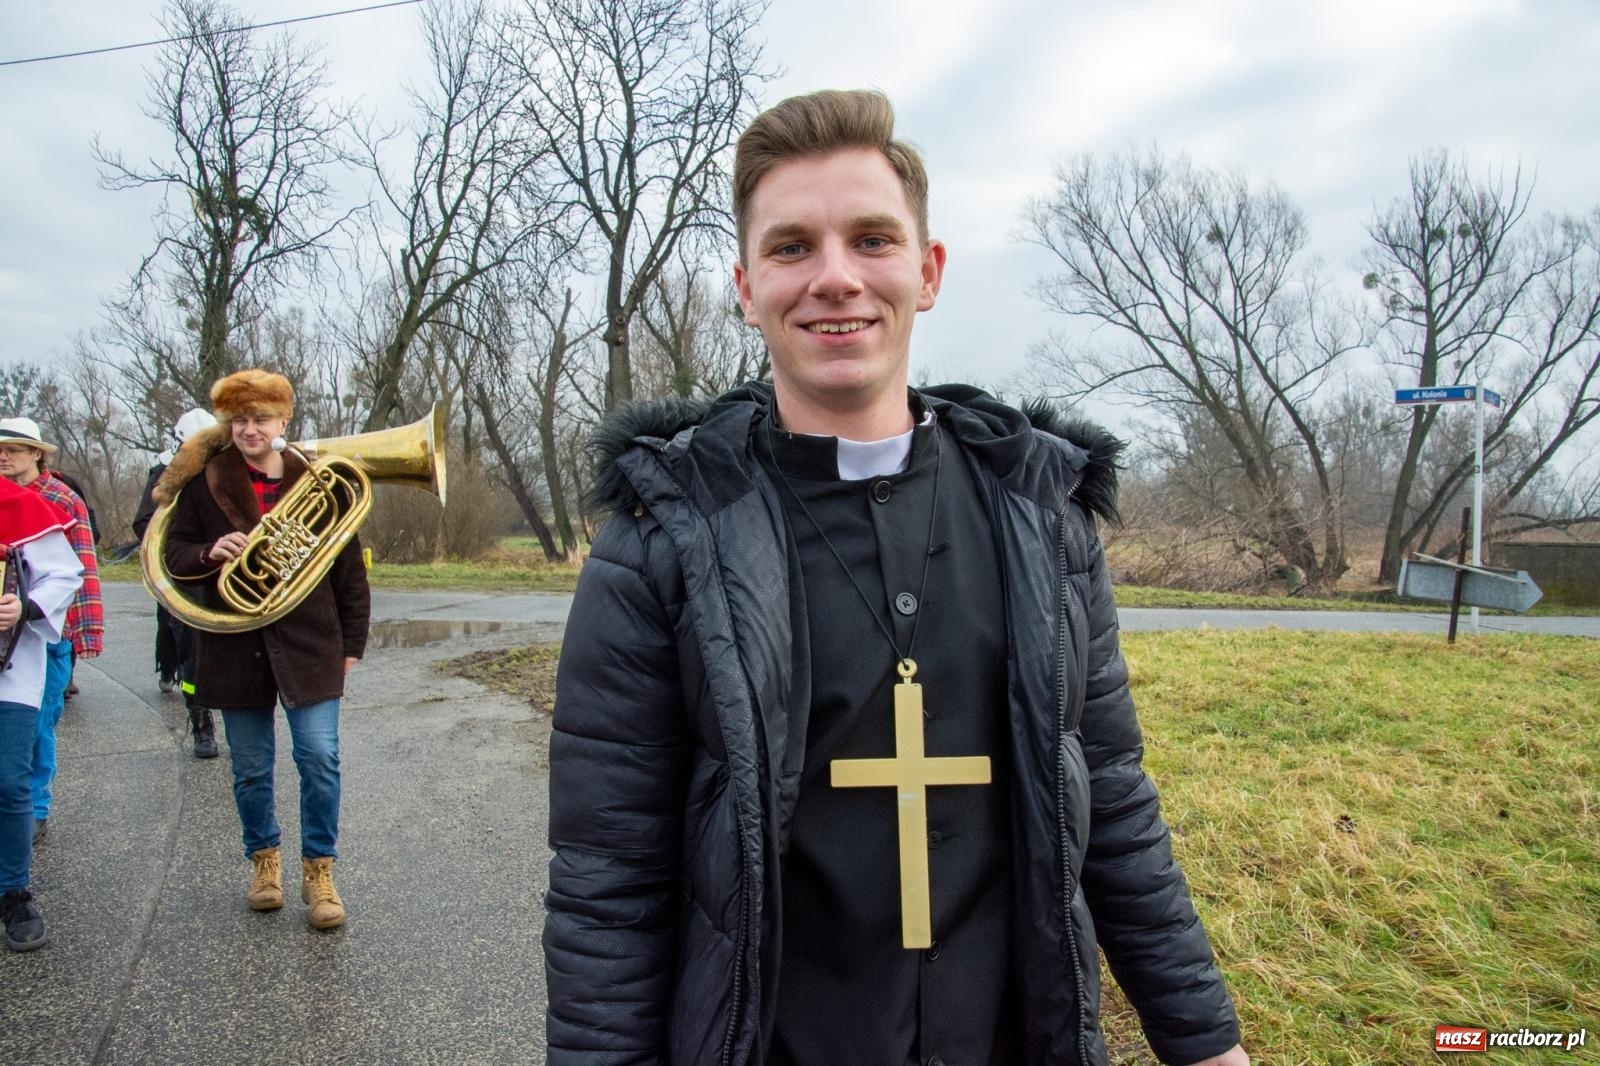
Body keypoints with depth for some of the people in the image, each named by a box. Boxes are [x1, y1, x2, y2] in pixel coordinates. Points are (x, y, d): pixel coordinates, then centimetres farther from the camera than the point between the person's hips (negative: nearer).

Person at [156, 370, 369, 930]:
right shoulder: (204, 482, 2)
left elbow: (349, 567, 3)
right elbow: (175, 555, 6)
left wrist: (352, 641, 2)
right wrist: (210, 552, -18)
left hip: (309, 646, -1)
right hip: (237, 649, 2)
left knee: (320, 761, -4)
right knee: (250, 770, 12)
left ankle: (318, 869, 11)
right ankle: (264, 858, 32)